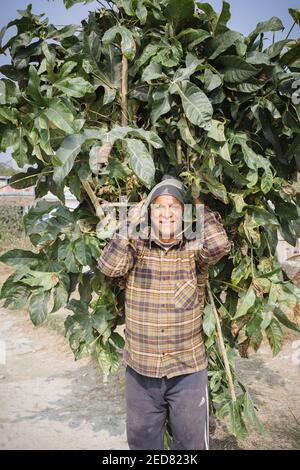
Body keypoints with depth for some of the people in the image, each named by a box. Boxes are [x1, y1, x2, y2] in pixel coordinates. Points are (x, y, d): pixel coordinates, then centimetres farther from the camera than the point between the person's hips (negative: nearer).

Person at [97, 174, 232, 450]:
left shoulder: (194, 252, -4)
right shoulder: (136, 248, -2)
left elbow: (220, 244, -22)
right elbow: (109, 266, -18)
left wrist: (200, 206, -11)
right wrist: (131, 226, -19)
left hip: (188, 370, -1)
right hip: (140, 370, 1)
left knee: (192, 442, 19)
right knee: (142, 441, 22)